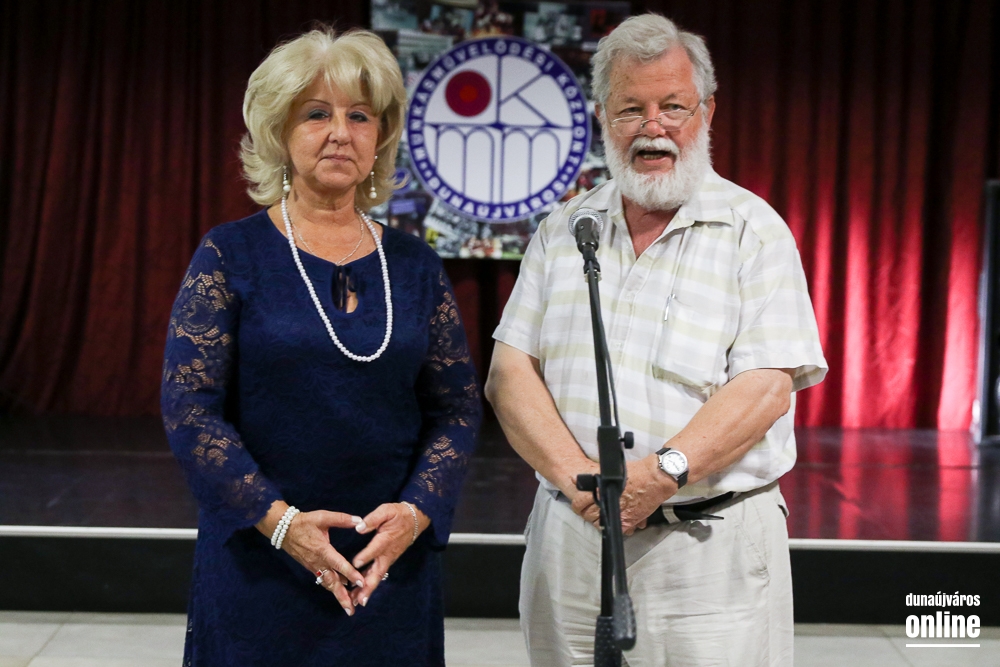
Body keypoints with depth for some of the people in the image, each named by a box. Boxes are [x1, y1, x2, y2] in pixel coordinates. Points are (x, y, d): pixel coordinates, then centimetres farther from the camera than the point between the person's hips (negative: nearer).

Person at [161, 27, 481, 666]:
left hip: (393, 560, 3)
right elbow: (188, 408, -8)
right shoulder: (230, 254, -3)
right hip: (258, 561, -2)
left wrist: (415, 512, -11)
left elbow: (458, 408, 4)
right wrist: (280, 521, -16)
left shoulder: (414, 264, 4)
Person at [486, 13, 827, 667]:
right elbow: (509, 373, 3)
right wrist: (576, 474, -13)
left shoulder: (754, 230, -2)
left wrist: (665, 469, -24)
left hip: (710, 545, -3)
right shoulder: (564, 229, 9)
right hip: (570, 536, 3)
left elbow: (766, 388, -11)